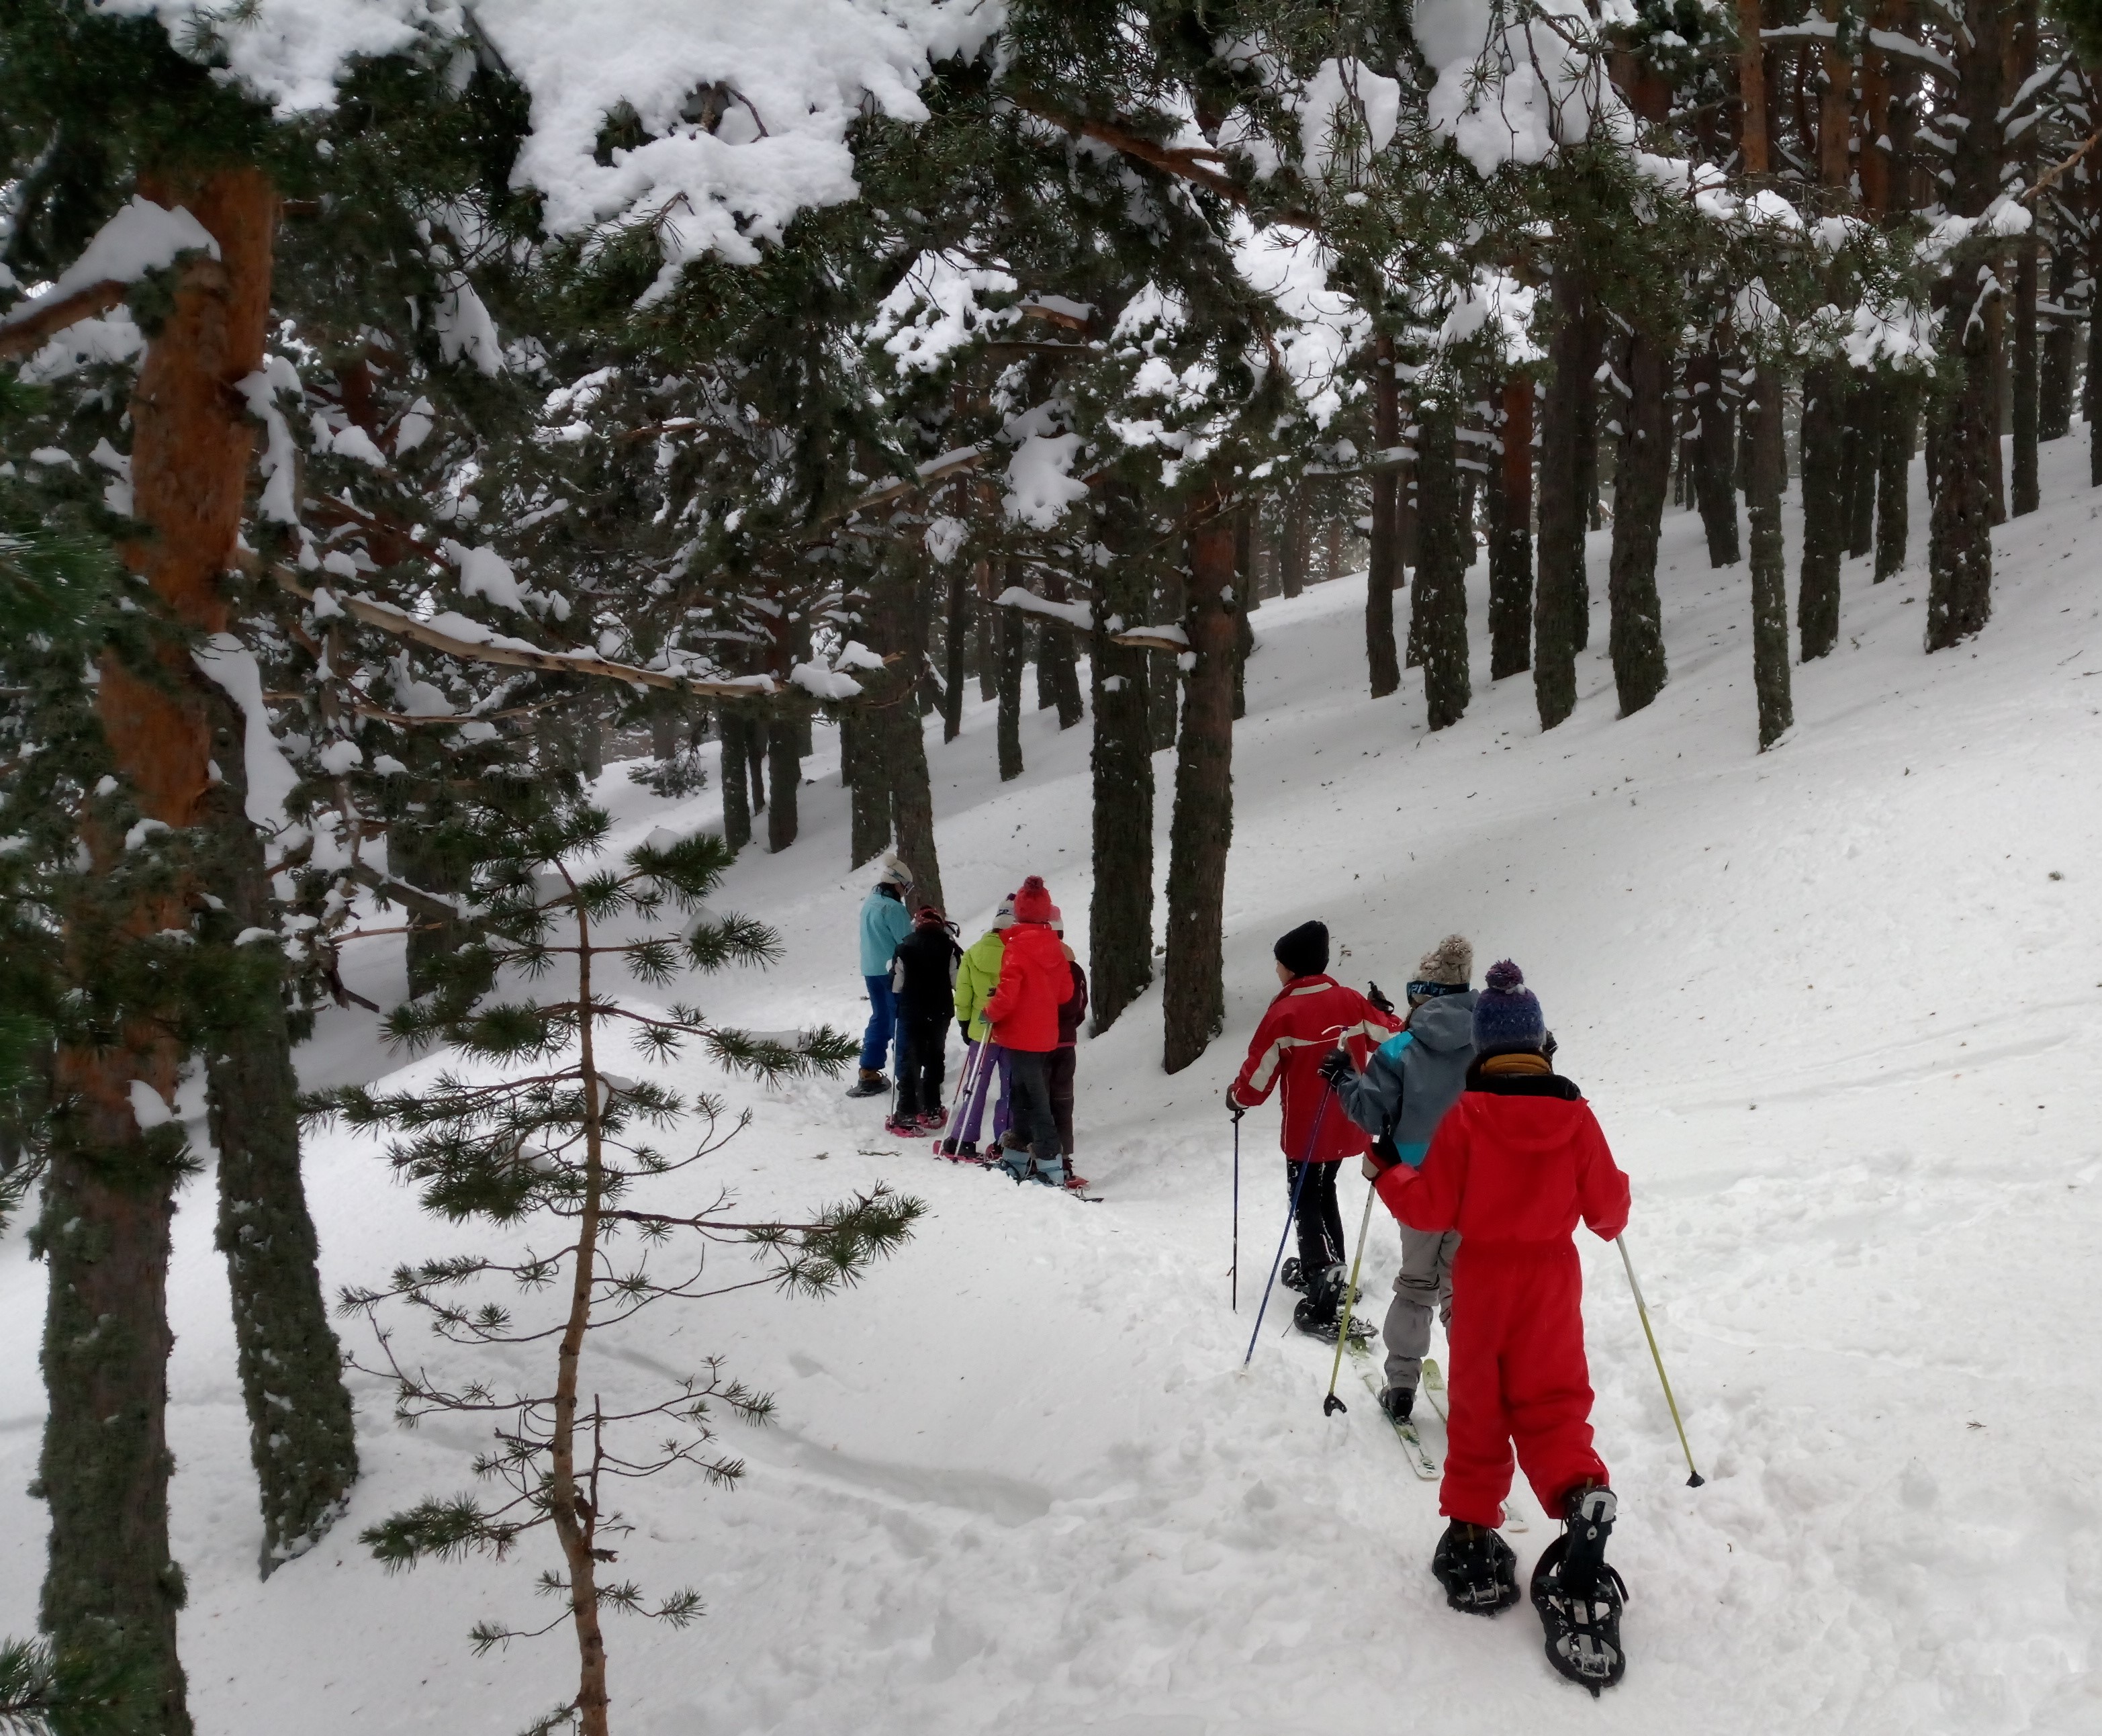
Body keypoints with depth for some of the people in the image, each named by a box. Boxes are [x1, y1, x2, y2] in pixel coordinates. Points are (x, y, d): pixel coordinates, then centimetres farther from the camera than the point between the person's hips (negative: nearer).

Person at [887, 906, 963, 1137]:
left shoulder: (905, 946, -7)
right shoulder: (949, 947, -8)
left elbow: (895, 984, -3)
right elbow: (959, 981, -8)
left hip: (911, 1012, -1)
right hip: (940, 1013, 1)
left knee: (909, 1060, 3)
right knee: (934, 1058, 17)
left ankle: (906, 1114, -5)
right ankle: (931, 1111, 20)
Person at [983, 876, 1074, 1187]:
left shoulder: (1018, 945, -16)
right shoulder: (1055, 946, 4)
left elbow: (1007, 994, -21)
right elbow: (1066, 992, 9)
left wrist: (991, 1013, -5)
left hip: (1019, 1036, -7)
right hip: (1046, 1036, 7)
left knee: (1035, 1101, -4)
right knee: (1022, 1094, 18)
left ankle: (1050, 1166, -6)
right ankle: (1018, 1159, 26)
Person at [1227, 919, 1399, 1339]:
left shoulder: (1285, 1013, -20)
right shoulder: (1350, 1001, -4)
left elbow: (1258, 1078, -15)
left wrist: (1236, 1098, 5)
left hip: (1306, 1131, -6)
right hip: (1347, 1127, 6)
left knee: (1308, 1205, 2)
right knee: (1323, 1193, 26)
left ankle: (1323, 1309, -5)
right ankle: (1329, 1272, 40)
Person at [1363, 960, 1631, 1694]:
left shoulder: (1465, 1116, -11)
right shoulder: (1575, 1115, -5)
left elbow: (1432, 1208, -8)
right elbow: (1607, 1206, 1)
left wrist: (1386, 1173, 8)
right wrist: (1614, 1204, 24)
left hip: (1482, 1278, -1)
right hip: (1552, 1279, 1)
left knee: (1477, 1407, 12)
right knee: (1553, 1406, 8)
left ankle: (1471, 1534, 15)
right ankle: (1582, 1497, -18)